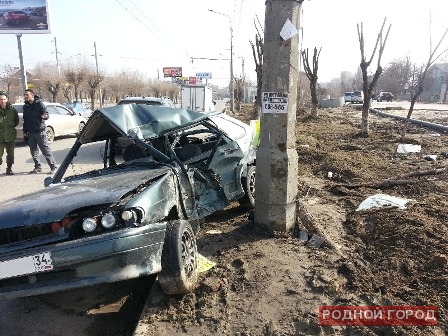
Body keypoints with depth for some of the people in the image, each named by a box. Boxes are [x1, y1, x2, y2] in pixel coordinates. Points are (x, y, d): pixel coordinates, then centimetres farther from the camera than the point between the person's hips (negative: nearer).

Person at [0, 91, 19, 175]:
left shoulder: (12, 109, 1)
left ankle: (9, 168, 22)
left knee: (10, 153, 10)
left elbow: (16, 121, 12)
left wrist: (11, 127, 4)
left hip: (11, 136, 2)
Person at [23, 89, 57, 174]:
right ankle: (38, 167, 20)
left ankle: (53, 167, -3)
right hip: (30, 132, 6)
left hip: (39, 131, -6)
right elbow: (25, 120, 18)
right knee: (33, 151, 11)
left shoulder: (39, 104, -6)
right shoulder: (25, 106, 12)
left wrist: (45, 116, -39)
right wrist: (24, 131, 15)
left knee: (46, 150, -7)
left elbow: (46, 114, -15)